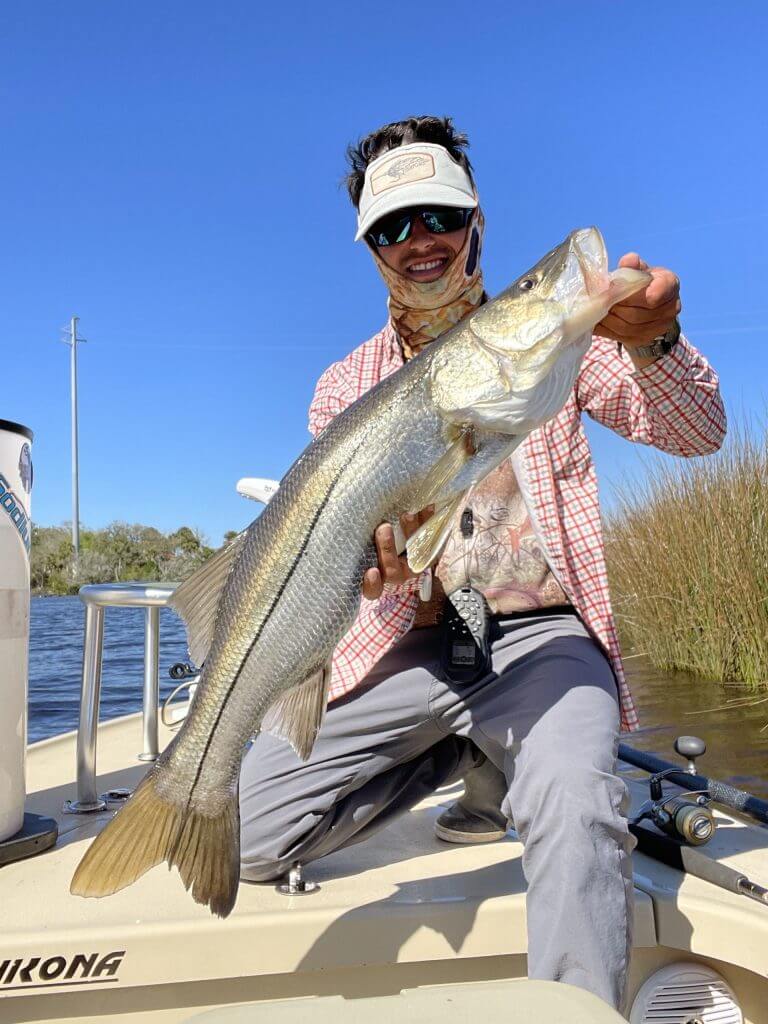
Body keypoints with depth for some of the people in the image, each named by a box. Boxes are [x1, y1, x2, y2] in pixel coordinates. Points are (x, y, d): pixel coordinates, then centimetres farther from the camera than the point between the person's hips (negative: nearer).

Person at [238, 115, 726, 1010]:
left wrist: (652, 344, -28)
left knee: (573, 811, -34)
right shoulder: (345, 387, 7)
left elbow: (696, 435, -5)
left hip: (539, 634, -2)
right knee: (243, 833, -7)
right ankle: (469, 762, 13)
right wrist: (379, 567, -24)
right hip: (407, 648, 3)